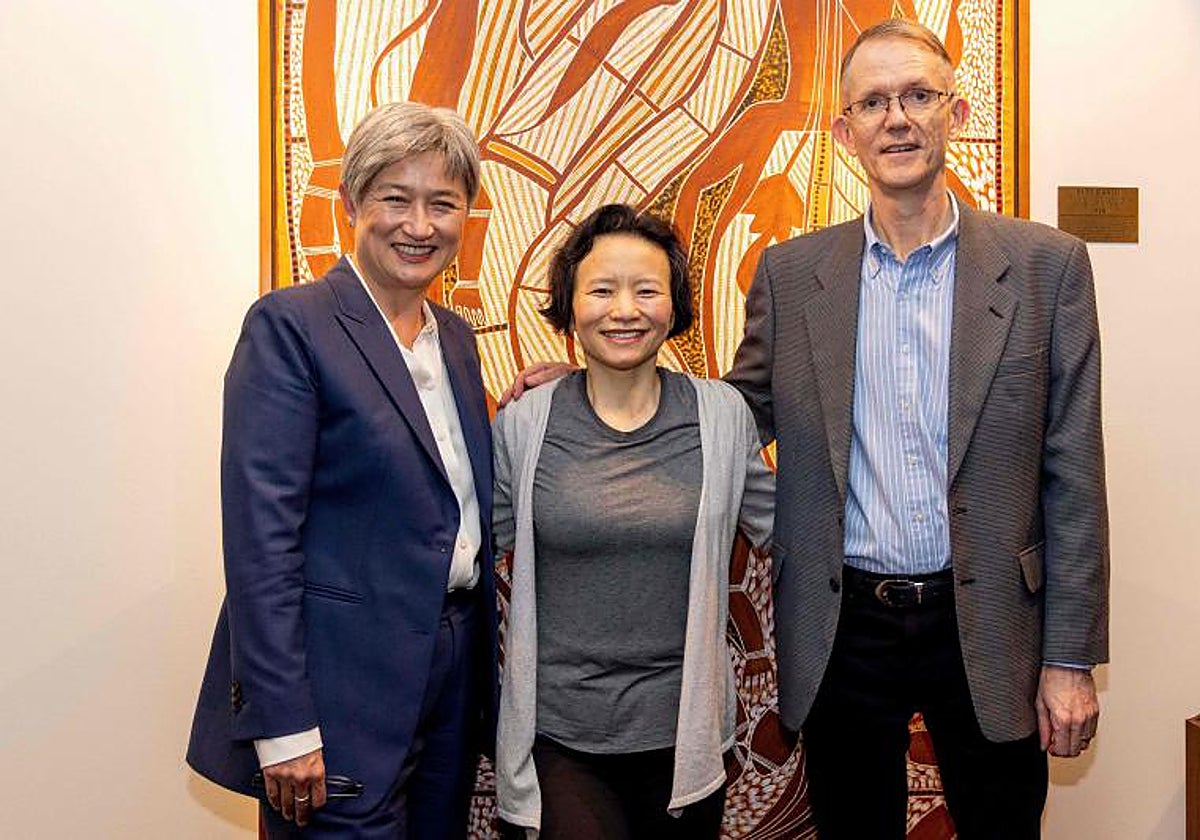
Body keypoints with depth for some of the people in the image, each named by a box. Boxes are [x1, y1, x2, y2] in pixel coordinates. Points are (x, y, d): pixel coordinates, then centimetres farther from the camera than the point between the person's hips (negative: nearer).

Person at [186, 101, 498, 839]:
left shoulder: (455, 337, 11)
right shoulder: (290, 326, -12)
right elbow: (261, 535, -17)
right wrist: (283, 725, -19)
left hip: (454, 674, 7)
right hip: (342, 689, -7)